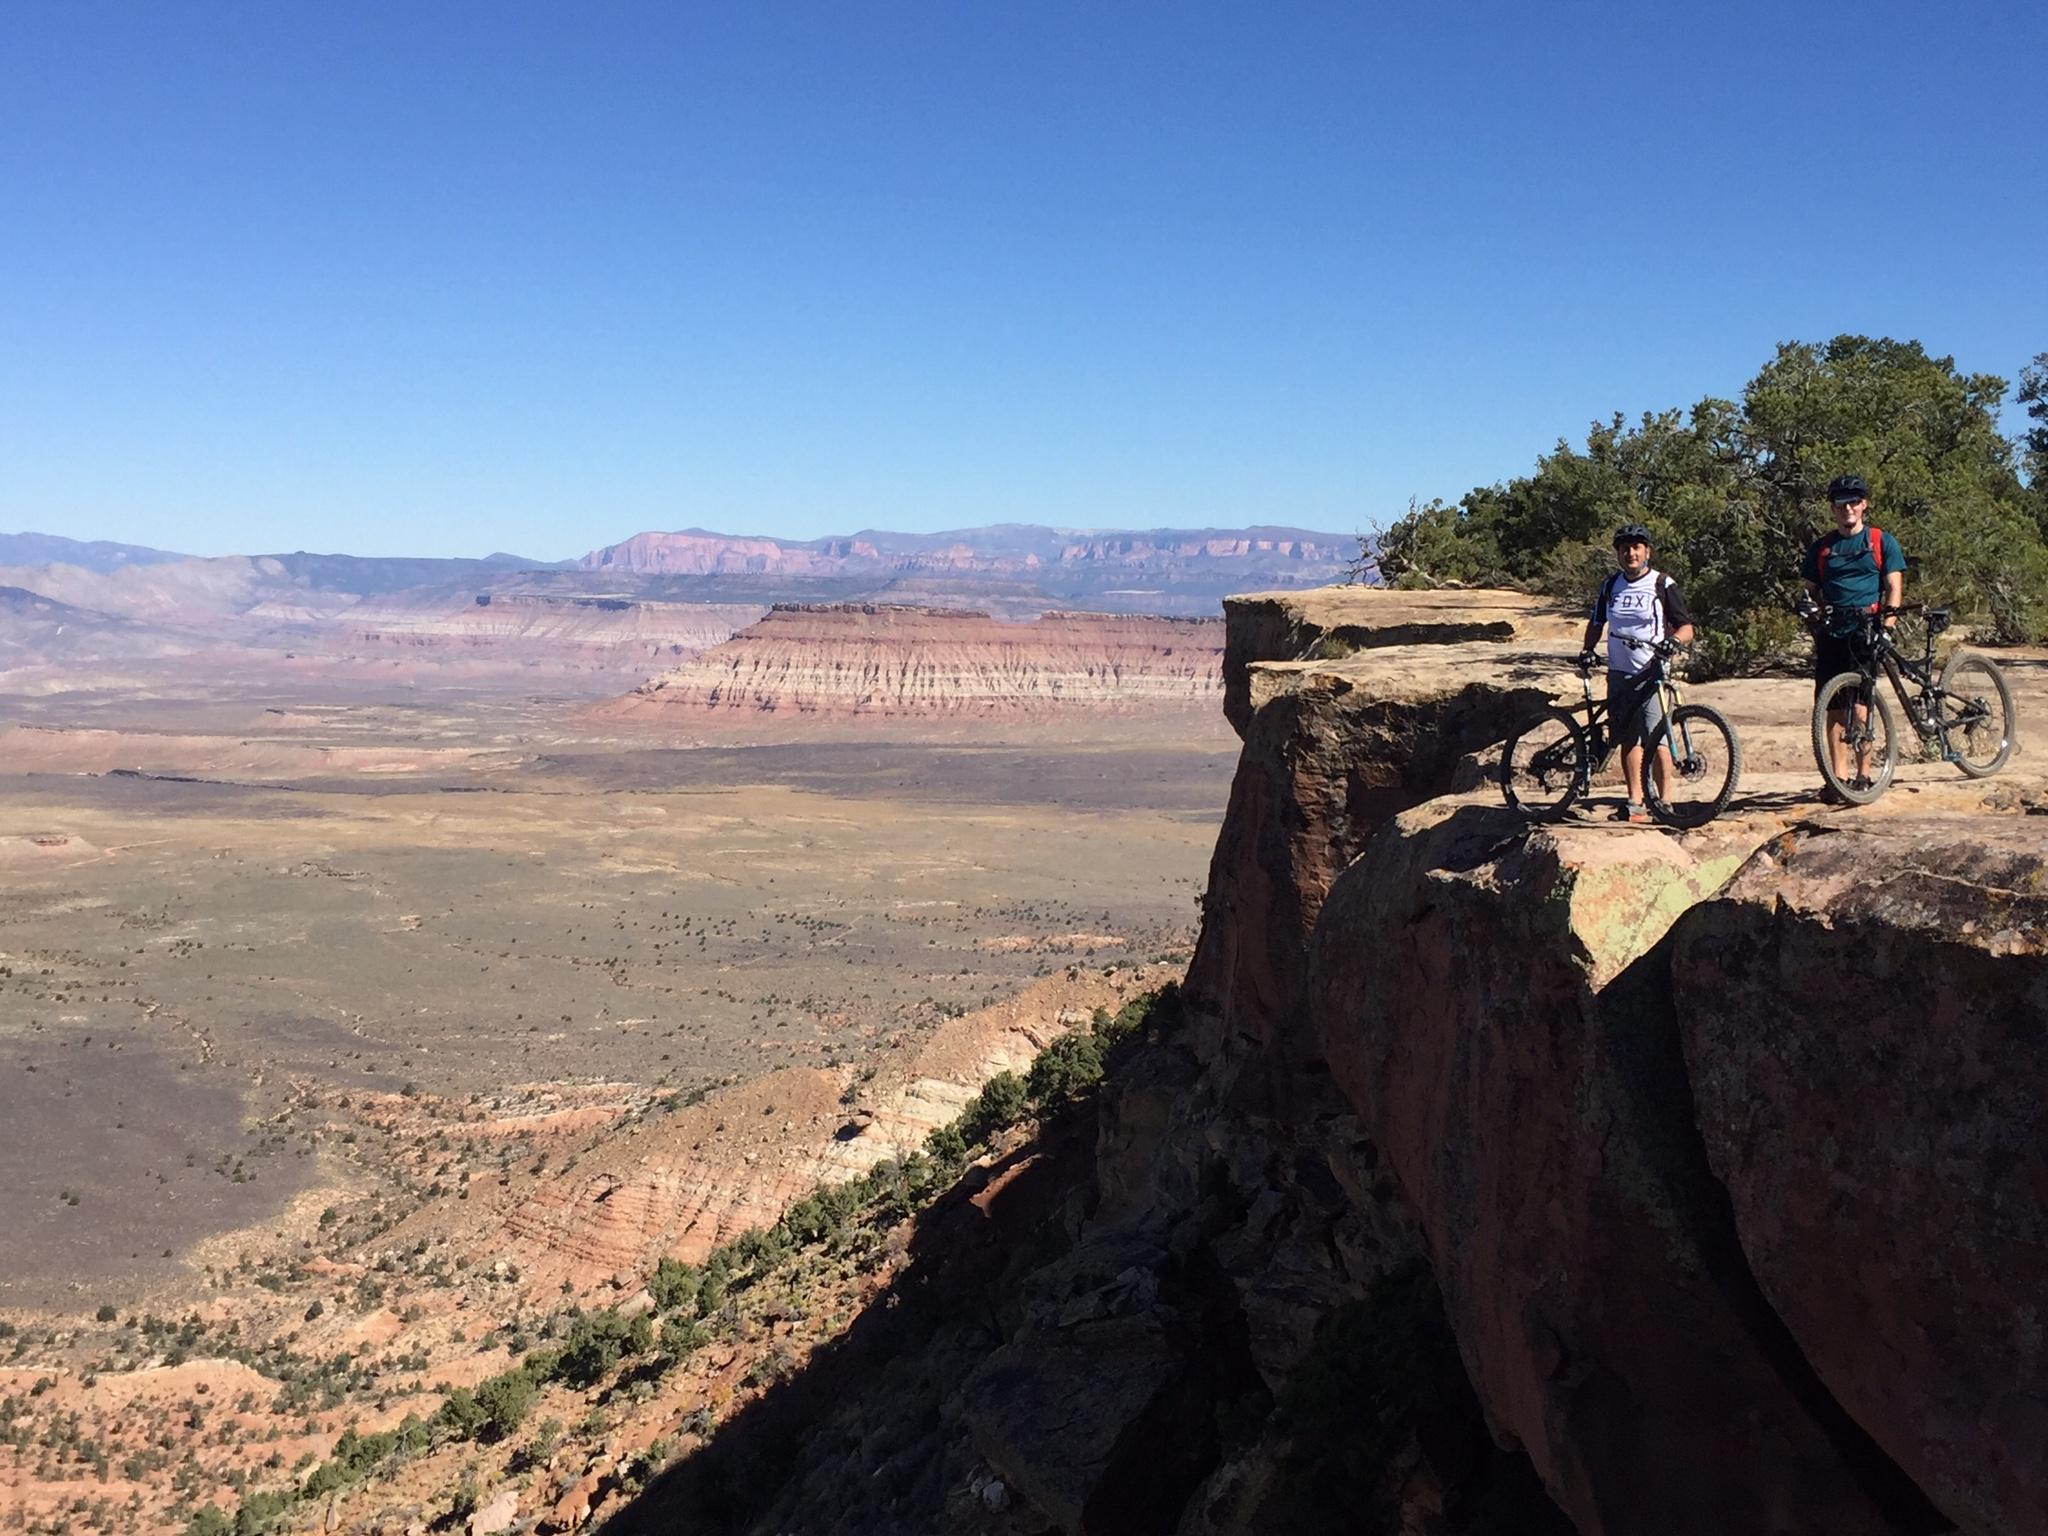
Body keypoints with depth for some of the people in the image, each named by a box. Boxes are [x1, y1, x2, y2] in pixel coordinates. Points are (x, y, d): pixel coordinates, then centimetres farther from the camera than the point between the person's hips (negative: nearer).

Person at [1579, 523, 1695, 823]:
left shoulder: (1663, 585, -1)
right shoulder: (1610, 586, 11)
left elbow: (1686, 628, -2)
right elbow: (1596, 623, 23)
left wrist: (1673, 640, -23)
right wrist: (1587, 650, 6)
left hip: (1652, 674, -4)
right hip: (1619, 674, 4)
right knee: (1629, 740, 7)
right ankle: (1636, 805, 12)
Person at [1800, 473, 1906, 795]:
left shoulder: (1882, 541, 9)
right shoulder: (1821, 547, 16)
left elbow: (1894, 585, 4)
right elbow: (1811, 591, 19)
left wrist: (1889, 618, -10)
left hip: (1866, 628, -3)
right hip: (1831, 630, 3)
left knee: (1859, 703, -13)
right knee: (1835, 706, 1)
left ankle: (1864, 771, -6)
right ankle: (1839, 775, 6)